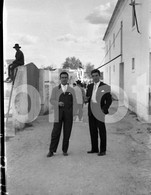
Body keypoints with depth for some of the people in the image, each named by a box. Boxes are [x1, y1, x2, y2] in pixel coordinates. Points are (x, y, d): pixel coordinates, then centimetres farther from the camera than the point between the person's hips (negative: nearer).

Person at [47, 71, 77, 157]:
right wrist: (58, 103, -20)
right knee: (56, 132, -5)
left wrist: (73, 113, -6)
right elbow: (52, 100, 1)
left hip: (68, 112, 1)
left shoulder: (71, 90, 9)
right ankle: (51, 151, 2)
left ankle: (65, 150, 12)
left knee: (67, 132, 2)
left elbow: (74, 102, 5)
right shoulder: (55, 89, 7)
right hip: (59, 112, -1)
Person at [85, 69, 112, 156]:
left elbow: (109, 100, -3)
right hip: (91, 112, 5)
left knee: (102, 131, 0)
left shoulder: (105, 87, -2)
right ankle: (94, 149, 17)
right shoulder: (90, 86, 13)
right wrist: (86, 100, -4)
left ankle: (103, 150, 5)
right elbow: (87, 97, 19)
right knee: (93, 130, 8)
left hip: (100, 112, -5)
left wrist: (104, 110, -13)